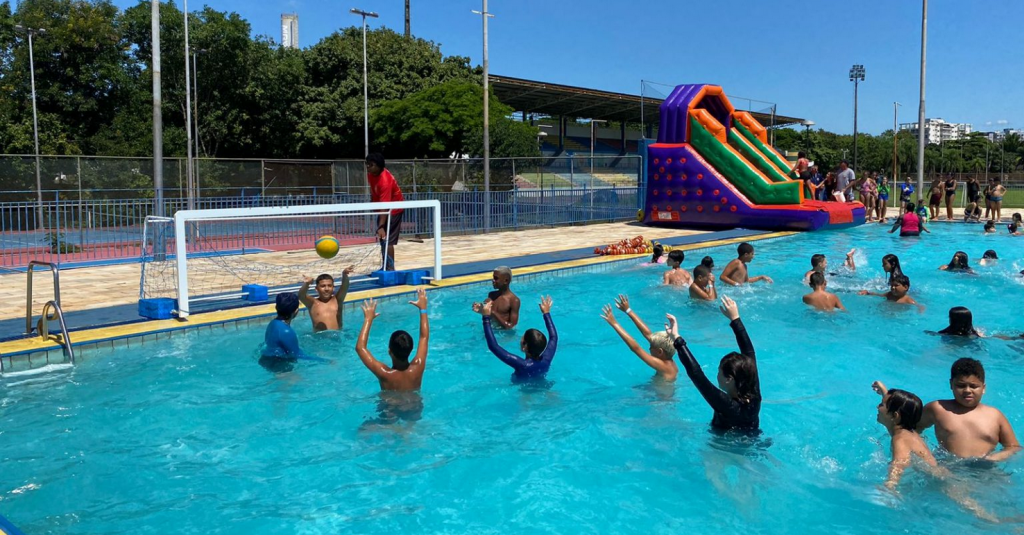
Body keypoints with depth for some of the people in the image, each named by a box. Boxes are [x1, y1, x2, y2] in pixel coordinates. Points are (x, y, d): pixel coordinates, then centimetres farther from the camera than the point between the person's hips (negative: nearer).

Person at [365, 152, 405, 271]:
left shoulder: (385, 181, -34)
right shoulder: (371, 174, -9)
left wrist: (381, 226, -47)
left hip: (393, 209, -9)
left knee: (387, 240, -15)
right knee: (382, 239, 14)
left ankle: (390, 269, -12)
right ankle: (386, 268, 23)